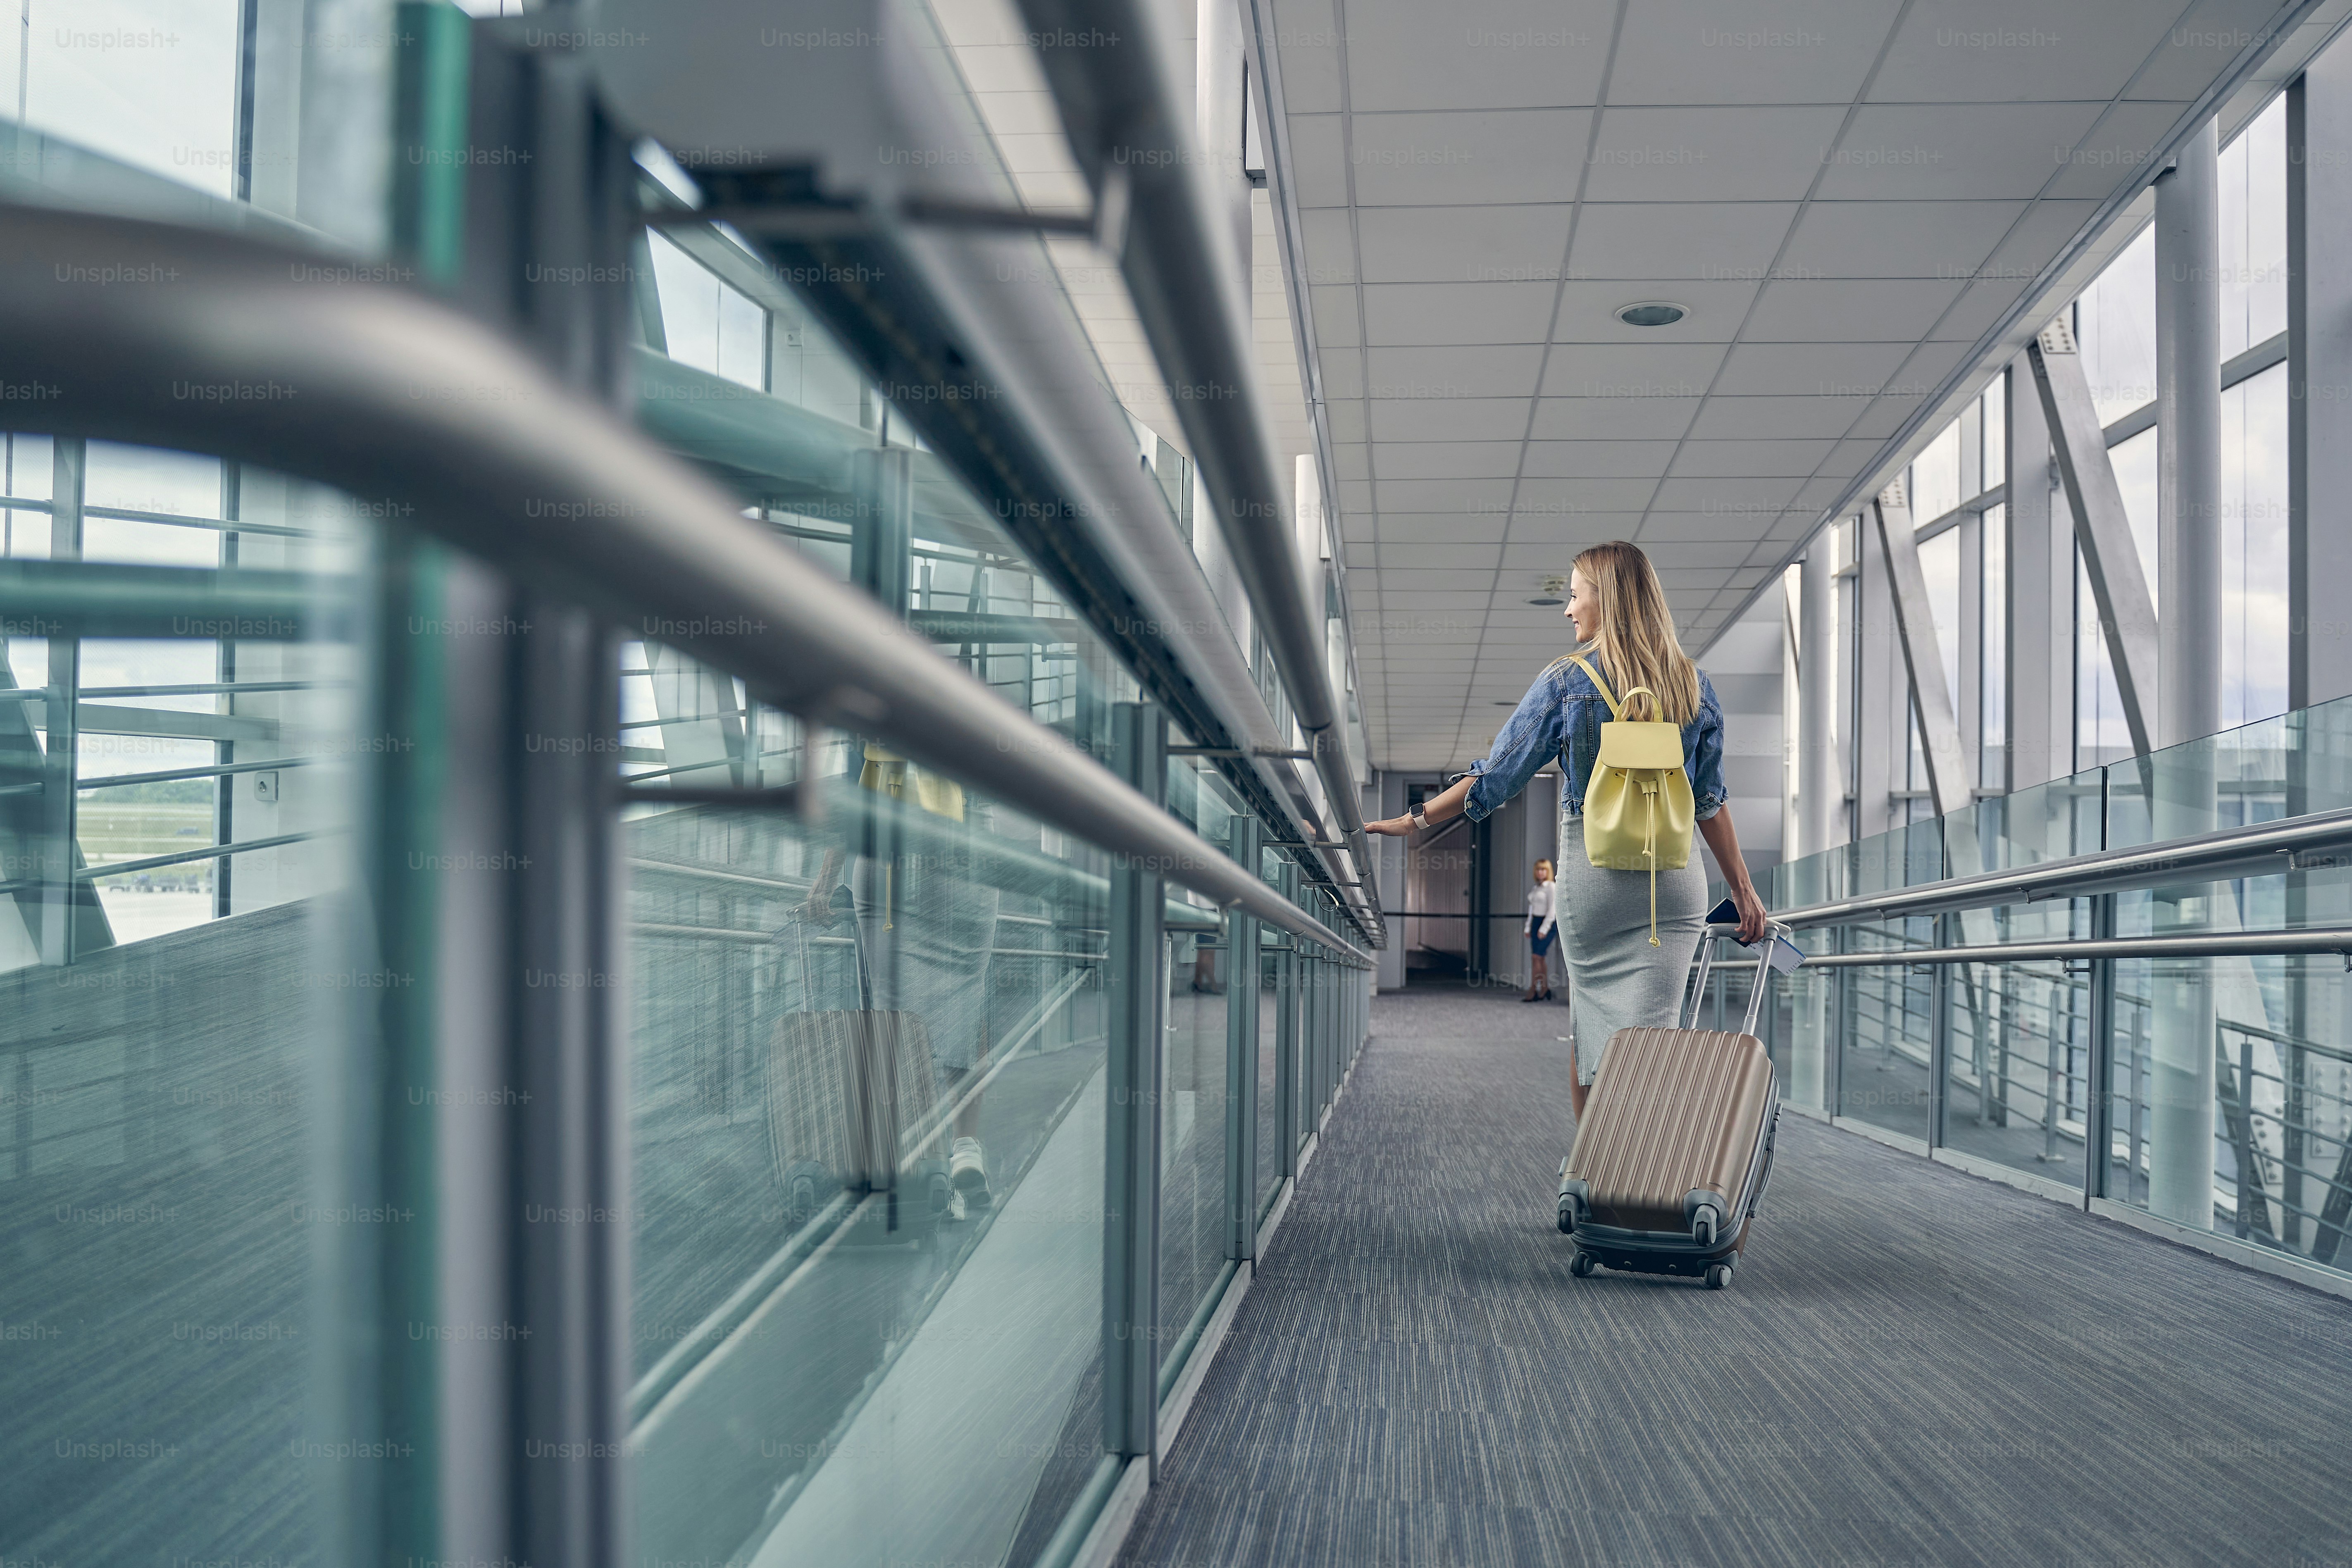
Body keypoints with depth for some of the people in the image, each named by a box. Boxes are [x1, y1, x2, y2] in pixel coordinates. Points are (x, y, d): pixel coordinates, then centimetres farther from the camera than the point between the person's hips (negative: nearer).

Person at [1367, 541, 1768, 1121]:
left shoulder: (1567, 681, -5)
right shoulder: (1694, 686, 5)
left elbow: (1497, 775, -5)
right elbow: (1710, 800, 6)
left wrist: (1414, 820, 4)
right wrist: (1743, 888, 12)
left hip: (1592, 874, -1)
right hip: (1674, 881, 2)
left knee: (1586, 1024, 14)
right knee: (1649, 1034, 0)